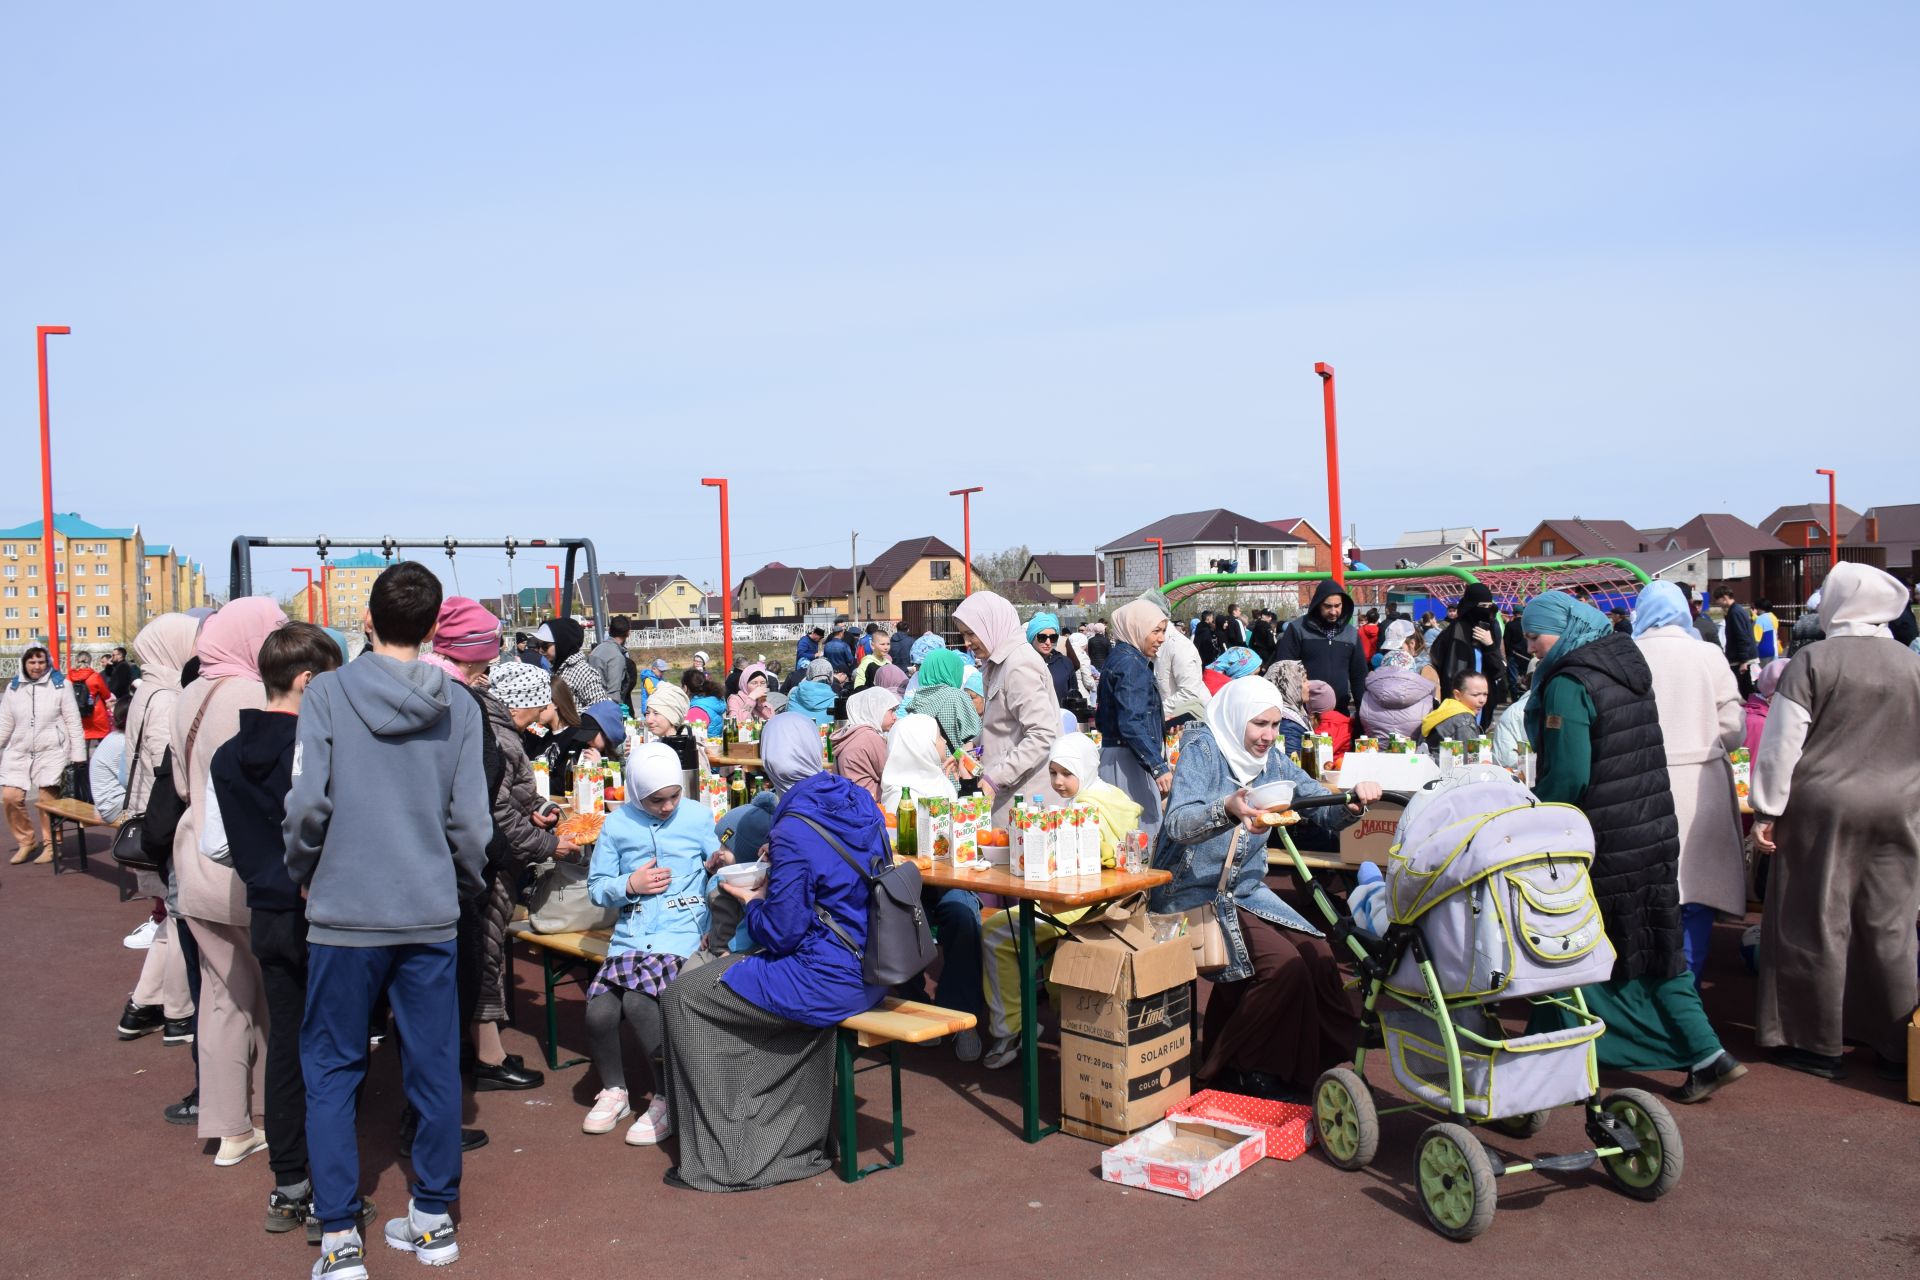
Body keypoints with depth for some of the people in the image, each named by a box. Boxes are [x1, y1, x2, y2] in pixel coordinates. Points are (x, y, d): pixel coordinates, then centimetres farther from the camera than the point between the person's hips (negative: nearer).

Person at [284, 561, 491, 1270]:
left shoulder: (327, 693, -8)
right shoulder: (458, 707, -2)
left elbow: (307, 801, -14)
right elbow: (471, 820, -3)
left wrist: (304, 873, 5)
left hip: (344, 913, -2)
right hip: (431, 914, 2)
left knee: (332, 1071, 11)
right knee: (435, 1068, 12)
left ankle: (339, 1236, 12)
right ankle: (433, 1218, 24)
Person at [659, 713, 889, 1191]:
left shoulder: (794, 829, -21)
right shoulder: (859, 800, 2)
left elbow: (781, 933, -17)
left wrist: (751, 901, 1)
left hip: (831, 980, -9)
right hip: (872, 965, 9)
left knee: (683, 996, 5)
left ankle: (719, 1158, 13)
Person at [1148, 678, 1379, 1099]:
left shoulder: (1273, 761, 7)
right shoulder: (1202, 748, -13)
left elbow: (1324, 811, 7)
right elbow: (1178, 823, -28)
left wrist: (1354, 802, -17)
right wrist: (1227, 810, -48)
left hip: (1245, 891, 7)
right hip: (1192, 895, -7)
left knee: (1319, 956, -12)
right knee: (1283, 965, -21)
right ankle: (1235, 1073, -3)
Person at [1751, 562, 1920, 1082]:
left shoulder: (1813, 662, -8)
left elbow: (1781, 743, -10)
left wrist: (1767, 812, -5)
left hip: (1823, 809, -4)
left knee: (1817, 924, 4)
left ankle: (1819, 1044, 11)